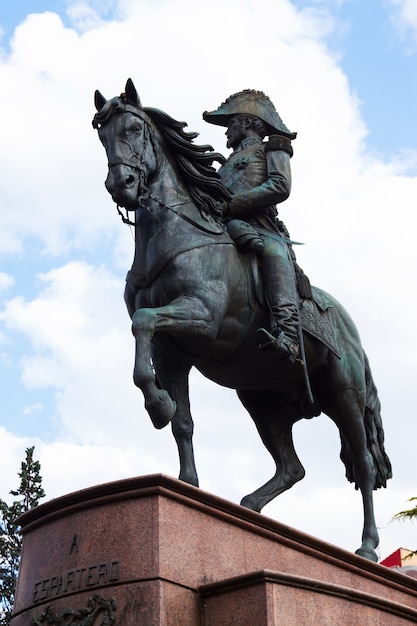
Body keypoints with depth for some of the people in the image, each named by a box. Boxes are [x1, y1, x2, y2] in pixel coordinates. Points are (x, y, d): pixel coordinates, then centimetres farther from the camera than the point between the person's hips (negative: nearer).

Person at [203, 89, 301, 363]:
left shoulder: (272, 148, 20)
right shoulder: (229, 163, 40)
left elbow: (280, 186, -1)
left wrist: (230, 205, -9)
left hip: (258, 226, -8)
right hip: (222, 229, 8)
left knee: (272, 250, -39)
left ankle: (288, 334, -56)